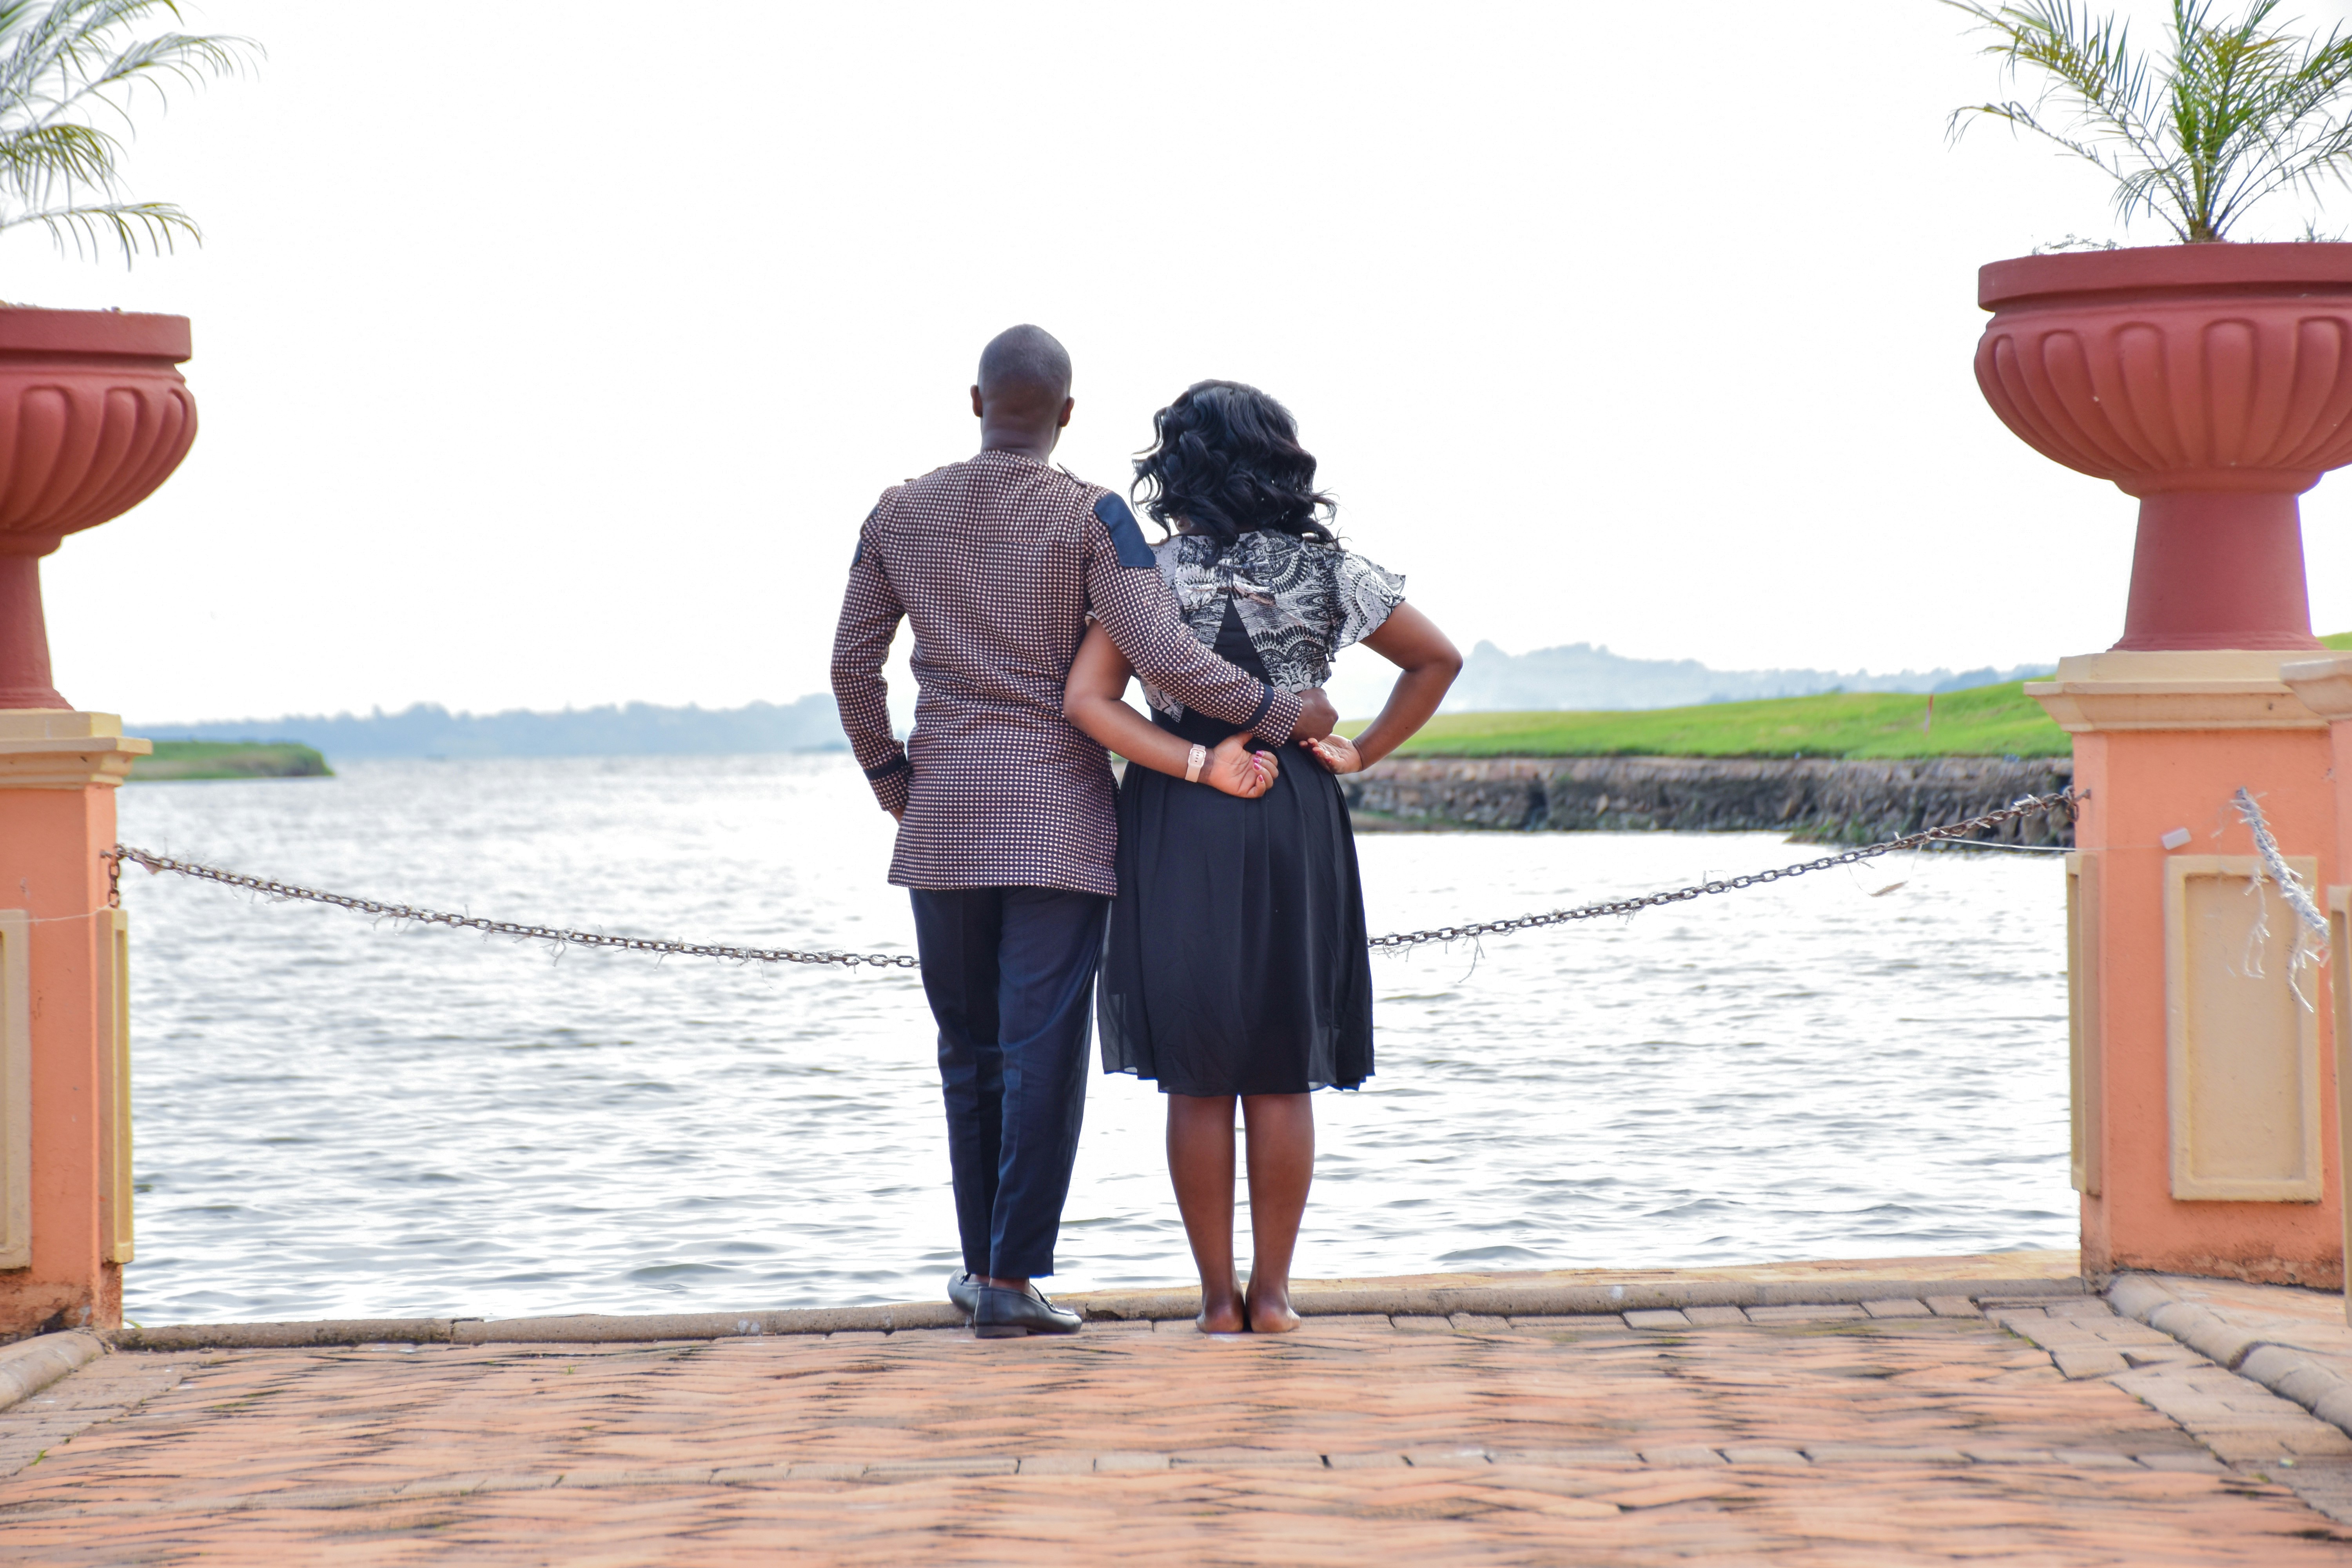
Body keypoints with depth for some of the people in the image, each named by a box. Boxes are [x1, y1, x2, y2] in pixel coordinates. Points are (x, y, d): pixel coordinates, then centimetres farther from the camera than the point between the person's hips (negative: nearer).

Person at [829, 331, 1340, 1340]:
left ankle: (983, 1262, 21)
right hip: (1060, 811, -4)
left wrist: (890, 780, 20)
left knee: (969, 1046, 15)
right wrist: (1282, 714, -6)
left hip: (944, 815, 4)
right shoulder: (1091, 516, -7)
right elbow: (1163, 655, -17)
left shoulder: (900, 513, 5)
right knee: (1044, 1051, -4)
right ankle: (1012, 1280, -8)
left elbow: (852, 665, 7)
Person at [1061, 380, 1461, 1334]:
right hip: (1296, 827, 1)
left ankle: (1218, 1295, 5)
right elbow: (1438, 661, 11)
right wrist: (1361, 754, 10)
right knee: (1281, 1073, 8)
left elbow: (1086, 702, -13)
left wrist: (1200, 767, -13)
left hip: (1175, 827, -1)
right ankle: (1272, 1292, 8)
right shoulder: (1326, 572, 2)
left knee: (1197, 1075, 5)